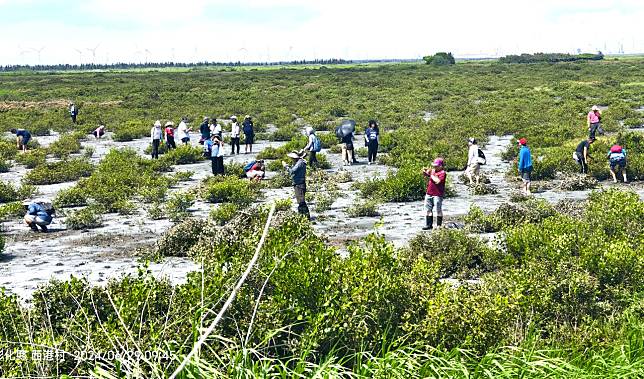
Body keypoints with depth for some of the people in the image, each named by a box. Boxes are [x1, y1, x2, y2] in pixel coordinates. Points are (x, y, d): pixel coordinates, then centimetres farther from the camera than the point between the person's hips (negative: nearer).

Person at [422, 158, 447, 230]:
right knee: (428, 209, 11)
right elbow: (424, 175, 25)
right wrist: (425, 171, 4)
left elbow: (437, 181, -27)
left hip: (437, 195, -8)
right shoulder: (433, 170, 12)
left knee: (438, 210, 1)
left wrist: (432, 174, -18)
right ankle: (429, 225, 17)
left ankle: (439, 225, 9)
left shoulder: (442, 173, -12)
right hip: (429, 194, 8)